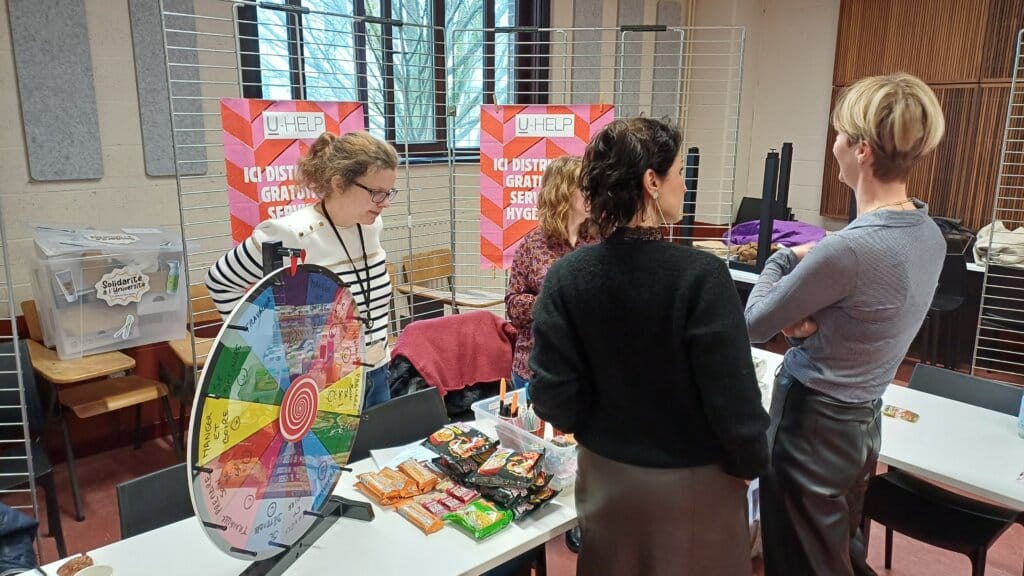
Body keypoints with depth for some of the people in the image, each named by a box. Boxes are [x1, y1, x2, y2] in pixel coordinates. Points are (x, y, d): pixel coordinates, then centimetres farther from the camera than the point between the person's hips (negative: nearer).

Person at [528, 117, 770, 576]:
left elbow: (552, 399, -12)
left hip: (605, 474, 3)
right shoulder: (700, 275, -24)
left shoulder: (565, 276, -14)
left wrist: (595, 428, 9)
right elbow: (732, 397, -20)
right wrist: (751, 462, -1)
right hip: (693, 481, -3)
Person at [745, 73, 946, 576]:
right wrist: (803, 317, -11)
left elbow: (754, 325, -17)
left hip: (812, 423, -8)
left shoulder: (849, 248, -30)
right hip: (863, 418, 8)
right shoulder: (928, 234, -1)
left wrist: (782, 259, -1)